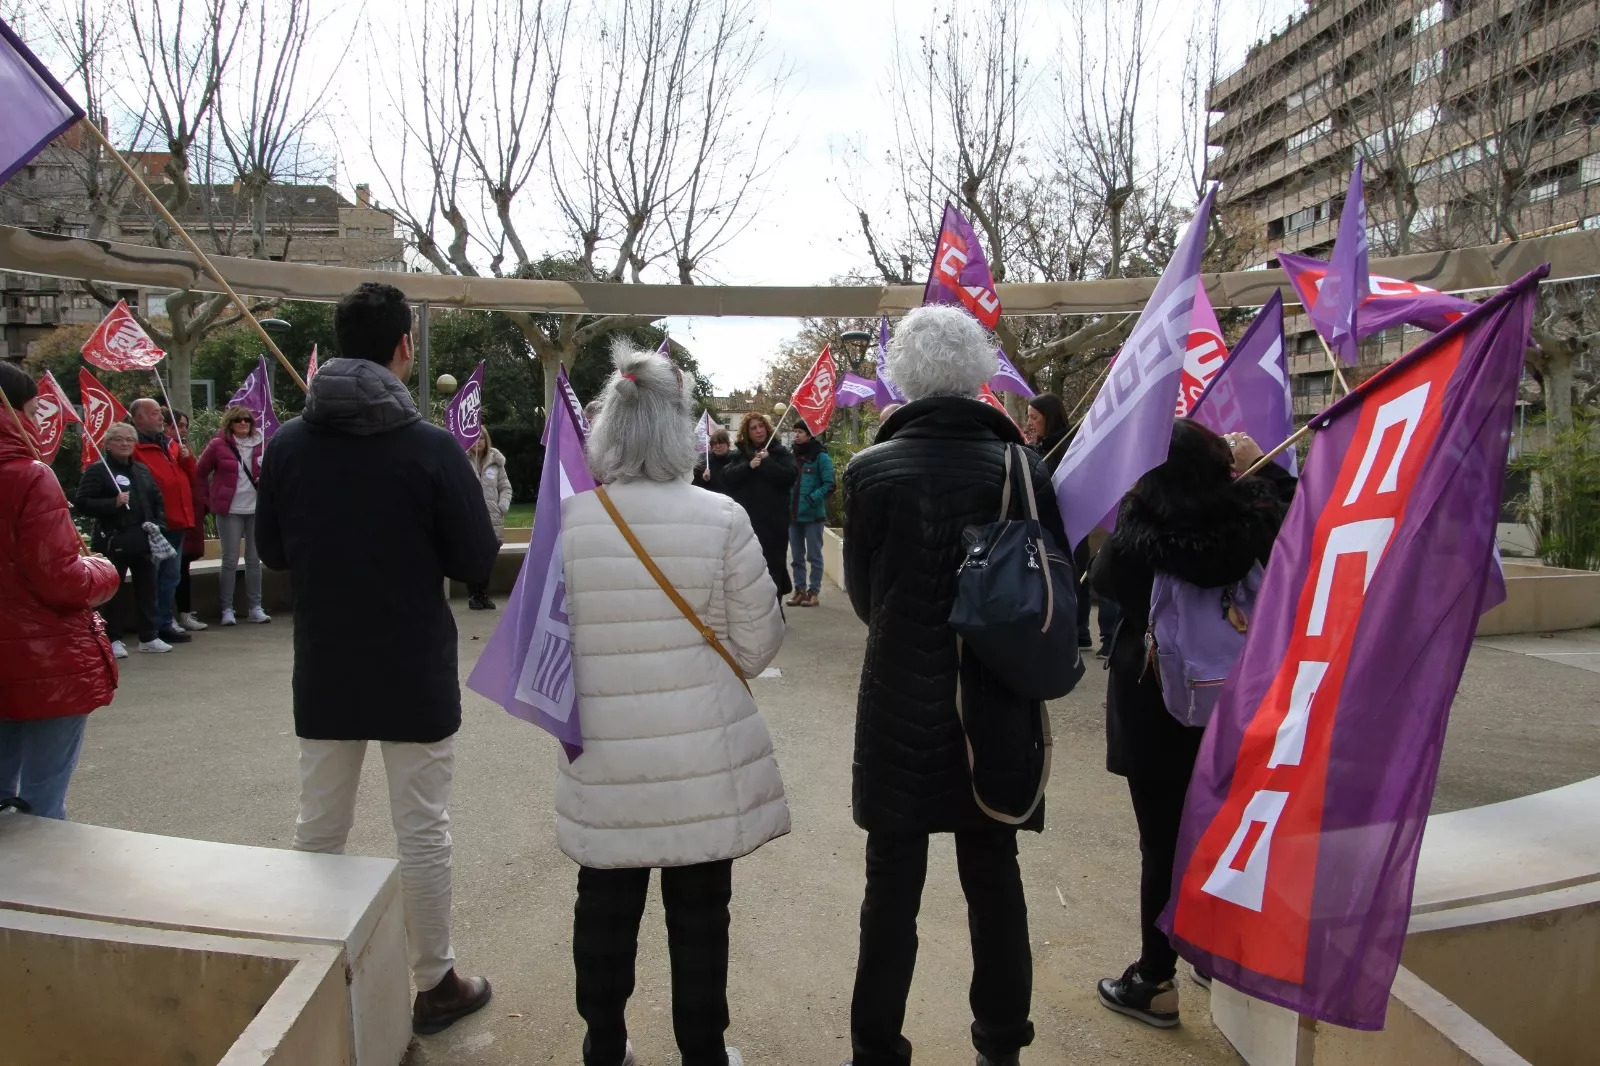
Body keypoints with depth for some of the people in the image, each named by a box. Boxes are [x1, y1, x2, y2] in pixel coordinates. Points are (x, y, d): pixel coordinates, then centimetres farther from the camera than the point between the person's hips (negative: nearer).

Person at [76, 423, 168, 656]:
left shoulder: (143, 470, 15)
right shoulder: (96, 470, -4)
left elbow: (157, 500, 21)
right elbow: (82, 502, -12)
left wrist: (158, 523, 7)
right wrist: (113, 503, -23)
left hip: (144, 540, 6)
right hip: (113, 541, -6)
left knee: (147, 588, 10)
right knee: (114, 591, 1)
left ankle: (149, 637, 19)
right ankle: (113, 639, 10)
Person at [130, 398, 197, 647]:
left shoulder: (170, 444, 17)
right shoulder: (134, 447, -9)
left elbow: (189, 476, 21)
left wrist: (187, 458, 2)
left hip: (177, 521, 8)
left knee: (171, 575, 15)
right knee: (152, 576, -1)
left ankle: (166, 622, 24)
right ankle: (154, 626, 5)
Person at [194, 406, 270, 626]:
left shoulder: (259, 443, 8)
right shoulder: (218, 445, -1)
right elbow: (200, 473, 5)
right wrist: (205, 501, 4)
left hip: (256, 509, 3)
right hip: (230, 511, -3)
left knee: (254, 560, 8)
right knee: (230, 560, -2)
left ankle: (255, 607, 15)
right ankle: (227, 609, 7)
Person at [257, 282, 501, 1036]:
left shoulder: (287, 444, -4)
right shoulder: (432, 448, -15)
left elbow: (271, 554, 7)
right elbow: (478, 564, -10)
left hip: (322, 672, 4)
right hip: (414, 675, -3)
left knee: (318, 829, 16)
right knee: (422, 832, 8)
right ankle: (434, 984, 21)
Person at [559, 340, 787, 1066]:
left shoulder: (566, 521, -8)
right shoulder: (721, 518, -13)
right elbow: (758, 645, -5)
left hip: (603, 757, 2)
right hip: (703, 756, -1)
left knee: (605, 908, 18)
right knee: (699, 912, 14)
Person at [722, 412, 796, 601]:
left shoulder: (781, 452, 5)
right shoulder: (739, 454, 12)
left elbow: (789, 477, -10)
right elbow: (727, 478, -2)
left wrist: (767, 462, -10)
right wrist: (749, 466, -14)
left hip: (773, 520, -2)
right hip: (746, 520, 2)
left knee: (773, 565, 1)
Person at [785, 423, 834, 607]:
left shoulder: (821, 456, -7)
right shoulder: (793, 456, 11)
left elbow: (829, 485, -11)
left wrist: (810, 499, -21)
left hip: (812, 514, -6)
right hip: (793, 514, 6)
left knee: (814, 556, 2)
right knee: (797, 556, 11)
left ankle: (814, 591, 8)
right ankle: (800, 589, 19)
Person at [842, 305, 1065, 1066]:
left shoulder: (870, 471, -12)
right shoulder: (1024, 469, -8)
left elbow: (862, 595, -1)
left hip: (901, 710, -2)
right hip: (999, 714, 2)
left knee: (893, 887, 10)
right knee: (995, 877, 17)